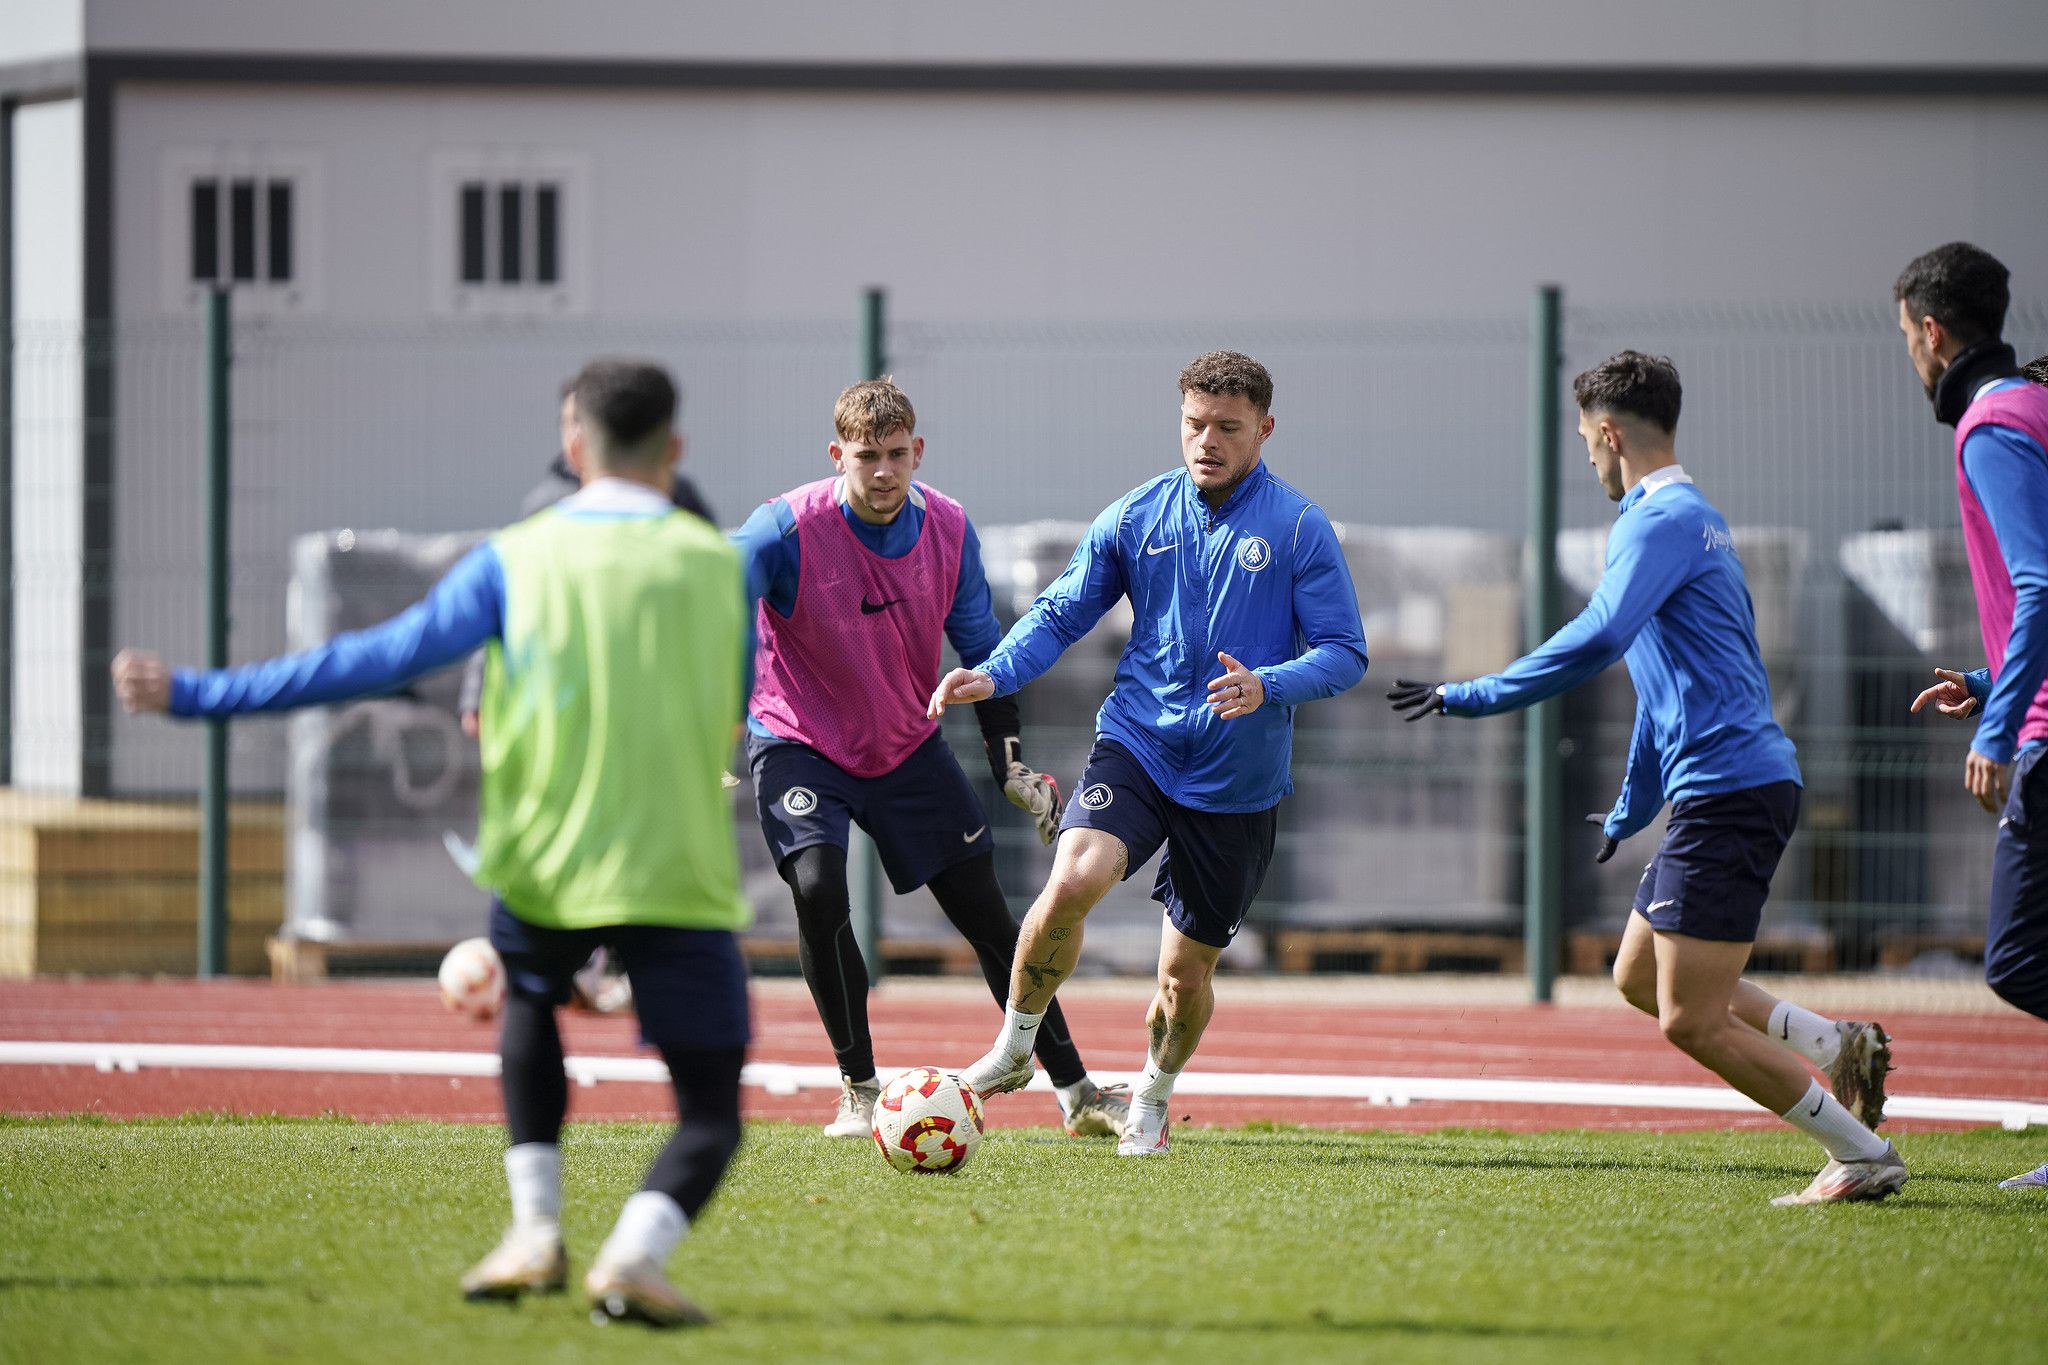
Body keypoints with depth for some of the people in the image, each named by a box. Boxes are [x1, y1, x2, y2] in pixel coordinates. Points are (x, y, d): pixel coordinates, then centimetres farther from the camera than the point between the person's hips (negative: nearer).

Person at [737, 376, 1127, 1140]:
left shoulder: (949, 531, -8)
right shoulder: (786, 531, -23)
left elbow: (980, 646, 5)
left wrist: (1009, 761, 2)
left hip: (908, 747, 4)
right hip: (801, 743, -4)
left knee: (985, 911, 3)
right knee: (818, 891, -25)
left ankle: (1073, 1091, 11)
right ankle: (859, 1090, -8)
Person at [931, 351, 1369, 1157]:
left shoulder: (1300, 531, -5)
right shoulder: (1136, 517, 3)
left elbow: (1345, 653, -5)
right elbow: (1062, 614, 11)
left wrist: (1268, 686, -24)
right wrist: (994, 676, -7)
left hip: (1239, 782, -1)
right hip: (1136, 749, 1)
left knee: (1187, 972, 7)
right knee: (1073, 882, -27)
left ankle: (1153, 1097, 38)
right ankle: (1014, 1049, -6)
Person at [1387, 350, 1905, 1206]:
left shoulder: (1663, 521, -11)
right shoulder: (1689, 519, 22)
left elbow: (1598, 639, -28)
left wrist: (1473, 698, -22)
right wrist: (1630, 811, 40)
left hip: (1726, 787, -10)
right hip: (1728, 788, 10)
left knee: (1690, 1021, -9)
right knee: (1640, 977, 18)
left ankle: (1861, 1155, -5)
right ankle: (1841, 1047, 14)